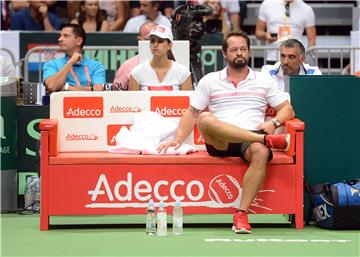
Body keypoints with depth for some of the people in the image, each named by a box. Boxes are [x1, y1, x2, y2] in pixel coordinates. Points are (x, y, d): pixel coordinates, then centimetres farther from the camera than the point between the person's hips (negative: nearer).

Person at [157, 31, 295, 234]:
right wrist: (178, 139, 2)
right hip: (219, 142, 0)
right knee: (205, 119, -34)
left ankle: (242, 214, -36)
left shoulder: (264, 81, 19)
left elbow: (287, 109, 15)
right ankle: (268, 140, -34)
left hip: (252, 139, 0)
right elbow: (192, 113, 17)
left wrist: (273, 123, -6)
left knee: (261, 152, -38)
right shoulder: (209, 81, 19)